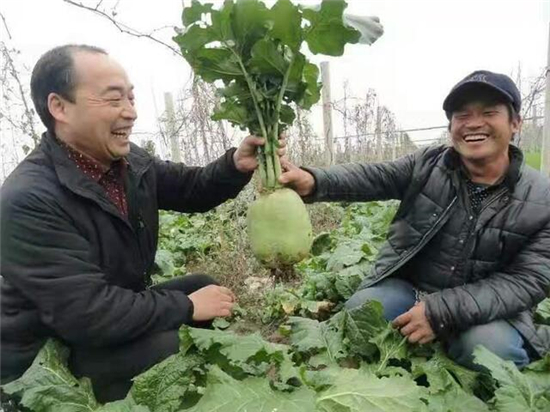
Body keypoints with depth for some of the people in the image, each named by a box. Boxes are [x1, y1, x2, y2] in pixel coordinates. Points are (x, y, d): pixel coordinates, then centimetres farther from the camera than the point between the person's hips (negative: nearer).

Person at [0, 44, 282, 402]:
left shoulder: (132, 161, -6)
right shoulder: (29, 201, -30)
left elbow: (193, 189, 3)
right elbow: (85, 312, -33)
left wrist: (237, 165, -19)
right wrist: (187, 306, -25)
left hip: (119, 310, 8)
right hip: (48, 357, -7)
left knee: (204, 286, 4)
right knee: (160, 345, -29)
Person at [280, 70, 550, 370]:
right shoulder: (428, 164, -3)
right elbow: (370, 177, -14)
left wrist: (443, 311, -26)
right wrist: (312, 181, -37)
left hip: (486, 308, -1)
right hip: (405, 286, 2)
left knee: (492, 346, -31)